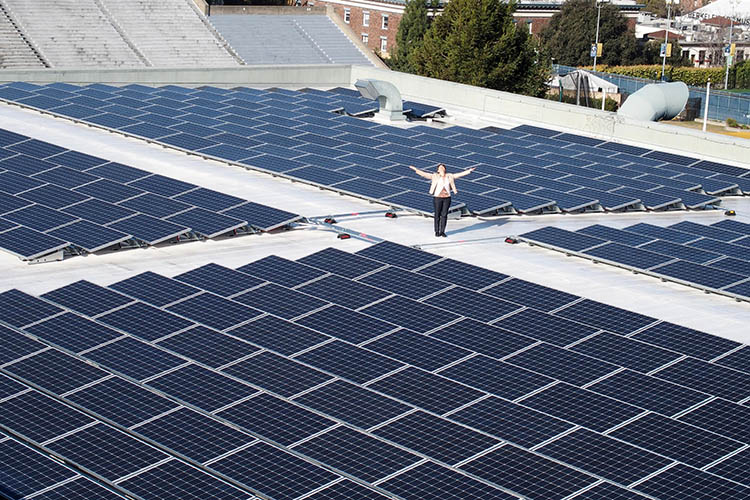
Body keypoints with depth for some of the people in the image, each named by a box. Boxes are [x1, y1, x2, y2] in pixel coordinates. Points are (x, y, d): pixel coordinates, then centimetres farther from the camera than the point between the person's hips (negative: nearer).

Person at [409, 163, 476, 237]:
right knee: (437, 215, 2)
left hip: (447, 198, 2)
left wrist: (469, 170, 9)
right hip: (437, 198, -2)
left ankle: (442, 231, 11)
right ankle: (437, 231, 12)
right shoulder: (435, 176, 1)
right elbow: (424, 174, -5)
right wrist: (416, 169, -13)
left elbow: (460, 174, 11)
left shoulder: (450, 176, 9)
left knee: (444, 215, 3)